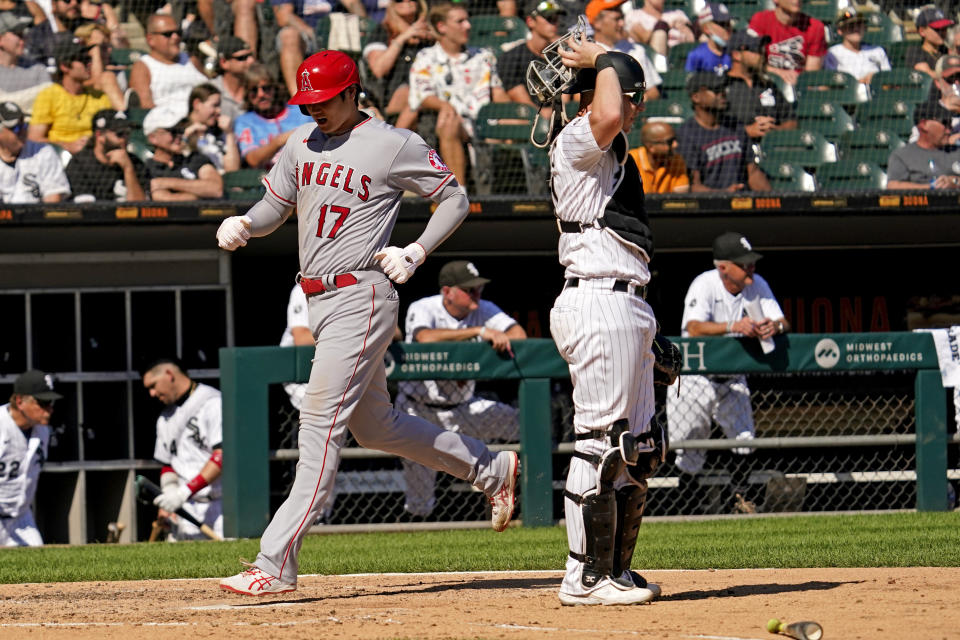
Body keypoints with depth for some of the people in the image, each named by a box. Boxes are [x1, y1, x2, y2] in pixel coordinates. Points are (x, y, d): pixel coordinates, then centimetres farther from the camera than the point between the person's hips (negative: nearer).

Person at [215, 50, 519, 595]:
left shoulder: (395, 145, -8)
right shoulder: (302, 144, 11)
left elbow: (456, 198, 0)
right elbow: (274, 207, 18)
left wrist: (416, 253, -13)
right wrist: (243, 225, -4)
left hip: (361, 297, -9)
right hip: (319, 301, 9)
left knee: (321, 423, -14)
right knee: (376, 426, 17)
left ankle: (276, 564, -17)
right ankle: (491, 469, 35)